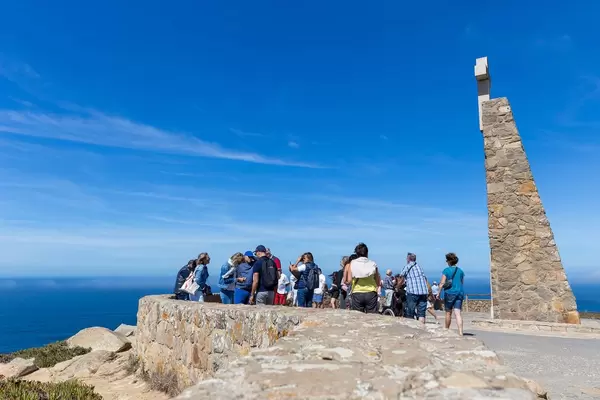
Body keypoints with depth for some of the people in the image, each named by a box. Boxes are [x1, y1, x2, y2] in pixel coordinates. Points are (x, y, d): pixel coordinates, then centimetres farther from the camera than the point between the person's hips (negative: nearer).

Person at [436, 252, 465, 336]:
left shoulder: (446, 270, -6)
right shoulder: (460, 271, 7)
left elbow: (442, 283, -9)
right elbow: (462, 283, 16)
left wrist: (438, 293, -2)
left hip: (450, 293, -3)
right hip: (460, 292, 3)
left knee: (448, 313, 11)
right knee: (458, 313, -3)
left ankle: (447, 330, 26)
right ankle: (460, 332, -14)